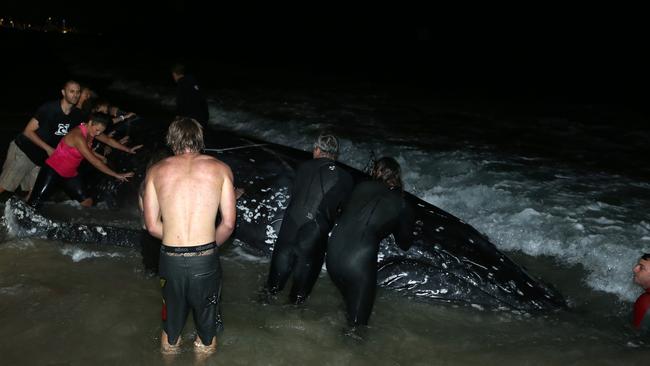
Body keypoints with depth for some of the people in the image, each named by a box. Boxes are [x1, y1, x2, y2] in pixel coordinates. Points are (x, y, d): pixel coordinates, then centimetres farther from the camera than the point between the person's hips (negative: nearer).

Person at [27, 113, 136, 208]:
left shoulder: (90, 131, -5)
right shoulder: (78, 136, -29)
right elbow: (94, 161, -29)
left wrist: (128, 150, 9)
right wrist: (116, 175, -27)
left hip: (70, 173, 8)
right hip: (53, 170, -8)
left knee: (87, 202, -2)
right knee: (34, 204, -11)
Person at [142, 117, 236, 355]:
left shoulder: (156, 170, 2)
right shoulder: (220, 168, -2)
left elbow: (152, 225, 1)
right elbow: (228, 223, -5)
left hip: (170, 257, 2)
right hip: (206, 256, -2)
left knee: (173, 300, 28)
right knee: (206, 303, 25)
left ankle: (170, 342, 52)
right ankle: (206, 344, 48)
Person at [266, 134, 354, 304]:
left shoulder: (304, 167, -5)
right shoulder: (346, 178, -5)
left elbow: (293, 193, 4)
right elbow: (344, 207, 3)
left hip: (292, 221, 1)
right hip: (318, 229, -1)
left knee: (283, 252, 25)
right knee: (307, 261, 21)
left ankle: (274, 286, 44)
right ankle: (298, 296, 37)